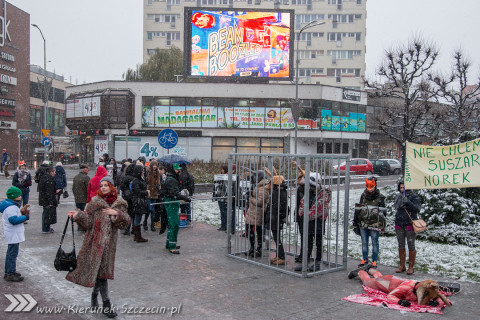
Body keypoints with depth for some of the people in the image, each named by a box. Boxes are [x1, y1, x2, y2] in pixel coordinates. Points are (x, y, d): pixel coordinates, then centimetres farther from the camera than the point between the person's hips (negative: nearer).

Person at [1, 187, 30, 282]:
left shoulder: (12, 205, 11)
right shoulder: (11, 208, -22)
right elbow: (14, 220, -28)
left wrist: (22, 211, 4)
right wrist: (25, 217, -21)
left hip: (13, 234, 11)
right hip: (13, 235, -11)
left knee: (10, 253, 19)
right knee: (13, 254, -5)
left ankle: (8, 272, 30)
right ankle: (10, 275, 1)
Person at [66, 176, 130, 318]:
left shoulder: (119, 204, 5)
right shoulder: (95, 202, 0)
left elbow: (125, 222, -2)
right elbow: (88, 222, -5)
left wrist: (116, 213, -17)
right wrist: (77, 215, -20)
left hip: (109, 242, 2)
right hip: (95, 241, -2)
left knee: (101, 269, 9)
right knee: (99, 270, -3)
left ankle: (95, 296, 31)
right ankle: (106, 305, 5)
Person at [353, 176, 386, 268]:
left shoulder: (380, 197, -1)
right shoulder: (363, 196, 10)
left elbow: (381, 211, -2)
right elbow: (358, 209, 15)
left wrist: (381, 224, -8)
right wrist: (355, 222, 13)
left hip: (375, 224, -4)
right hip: (363, 223, 4)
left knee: (374, 243, 3)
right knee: (364, 243, 10)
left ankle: (374, 261, 13)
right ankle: (365, 260, 21)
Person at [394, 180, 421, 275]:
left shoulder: (414, 197, -5)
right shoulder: (399, 197, 9)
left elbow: (417, 209, -16)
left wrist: (408, 202, -28)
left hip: (409, 224, -5)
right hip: (399, 224, 5)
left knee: (411, 245, -1)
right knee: (401, 245, 10)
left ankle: (411, 267, 8)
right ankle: (402, 265, 20)